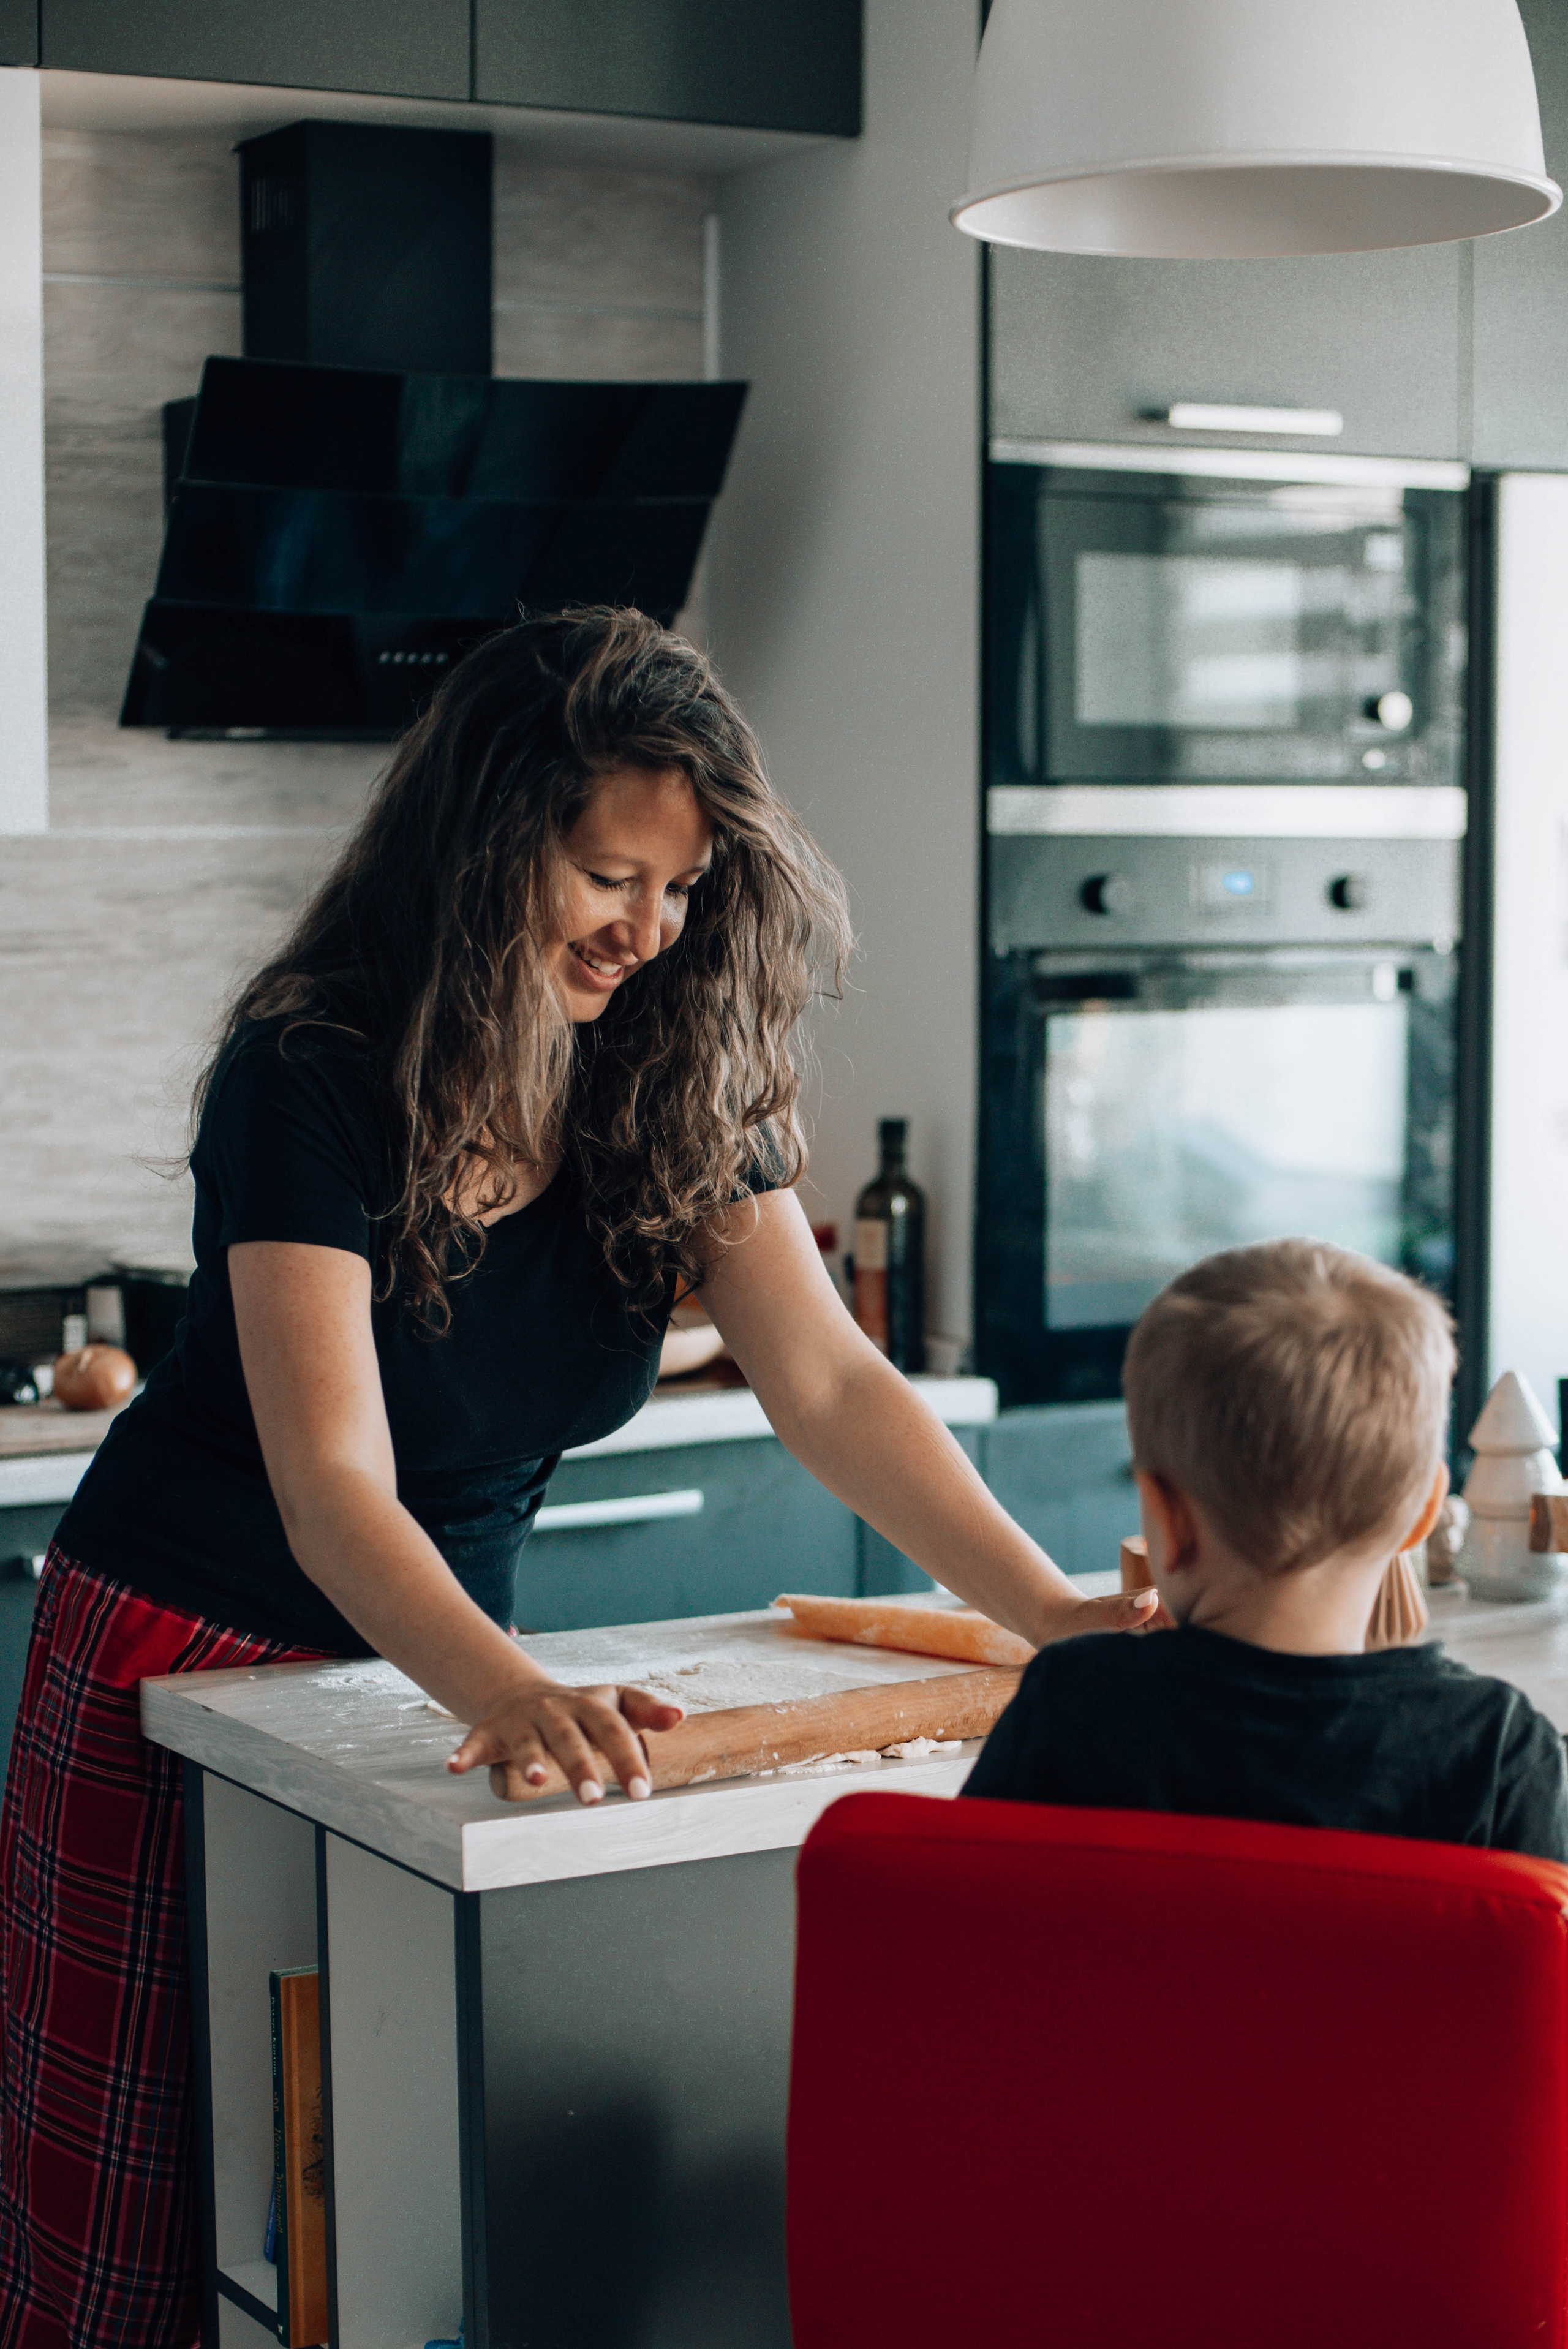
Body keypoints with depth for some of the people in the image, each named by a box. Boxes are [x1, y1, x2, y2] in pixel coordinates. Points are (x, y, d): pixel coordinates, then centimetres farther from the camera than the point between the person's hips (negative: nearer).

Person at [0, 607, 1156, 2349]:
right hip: (186, 1660, -5)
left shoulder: (677, 1086, -7)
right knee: (144, 2204, 5)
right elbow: (331, 1484, -33)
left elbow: (830, 1387, -12)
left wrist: (1055, 1613, -25)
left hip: (436, 1657, 5)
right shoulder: (311, 1078, -24)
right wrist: (509, 1693, -50)